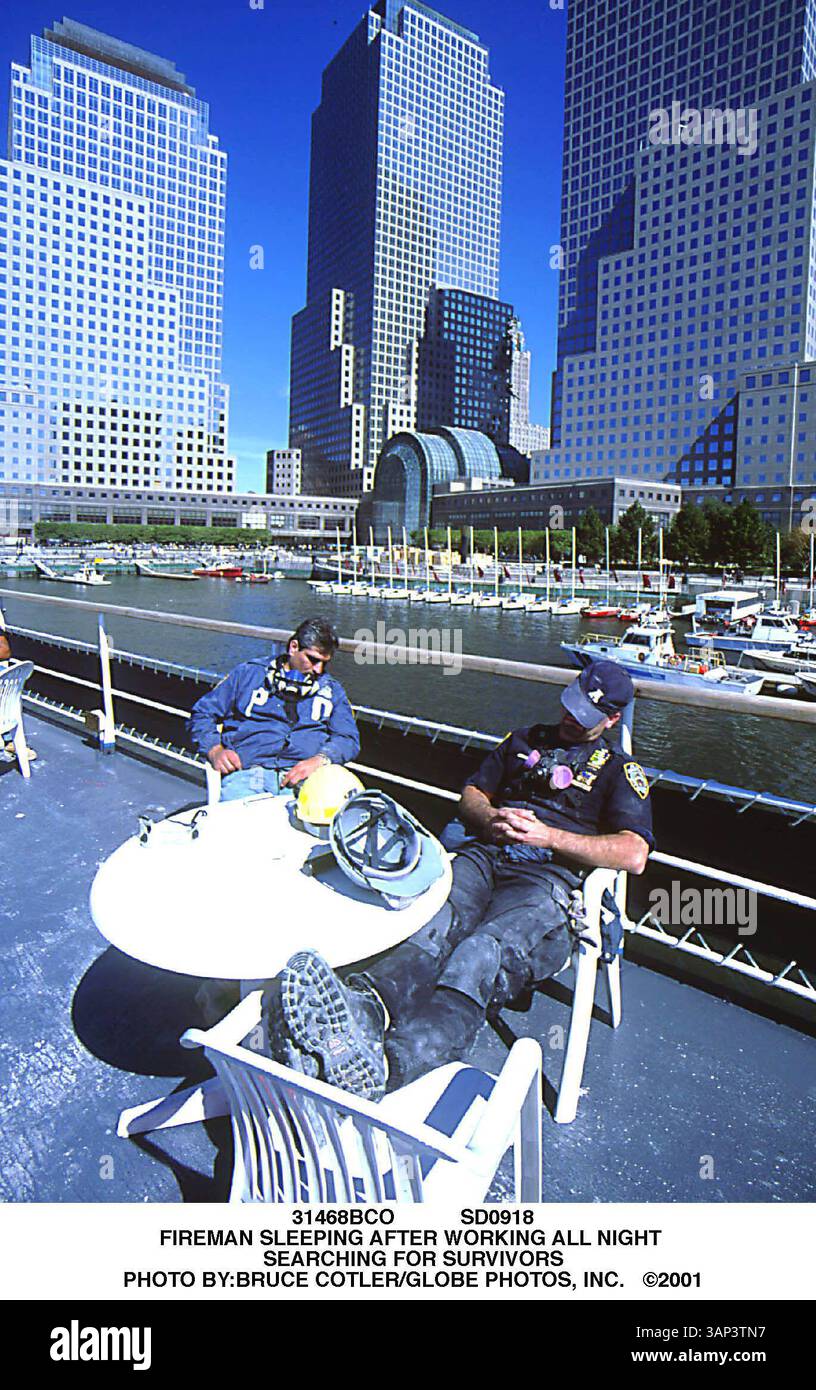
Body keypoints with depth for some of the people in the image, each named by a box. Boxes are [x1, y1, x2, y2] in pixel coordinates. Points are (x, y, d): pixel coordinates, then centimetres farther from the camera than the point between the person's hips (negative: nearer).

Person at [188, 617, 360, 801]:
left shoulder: (332, 690, 24)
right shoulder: (249, 673, 19)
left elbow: (348, 738, 13)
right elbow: (202, 713, 19)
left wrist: (320, 760, -9)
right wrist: (215, 750, -1)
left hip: (303, 779, 2)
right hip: (245, 774, -1)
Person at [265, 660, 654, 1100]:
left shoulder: (621, 770, 17)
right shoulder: (525, 740, 31)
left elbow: (634, 856, 2)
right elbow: (472, 793, 27)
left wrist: (548, 836, -5)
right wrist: (489, 819, 3)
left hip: (546, 876, -4)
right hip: (482, 853, 4)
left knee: (480, 956, -37)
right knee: (434, 927, -33)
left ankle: (379, 1067, -62)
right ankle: (362, 1009, -63)